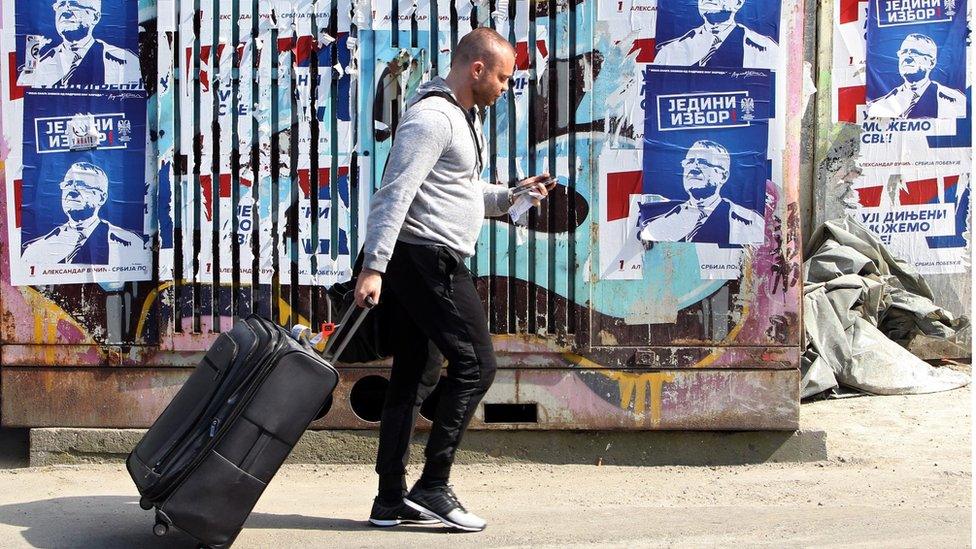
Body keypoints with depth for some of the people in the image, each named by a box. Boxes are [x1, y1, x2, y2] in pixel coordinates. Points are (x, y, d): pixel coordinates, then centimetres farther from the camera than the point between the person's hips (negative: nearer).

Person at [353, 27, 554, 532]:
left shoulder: (465, 118, 21)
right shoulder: (432, 117, -13)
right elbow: (395, 194, -20)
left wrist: (511, 194, 17)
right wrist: (373, 266, -26)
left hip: (415, 262, 11)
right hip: (428, 258, -11)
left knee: (415, 376, 10)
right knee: (475, 363, -8)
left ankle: (391, 500, 13)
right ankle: (433, 485, -5)